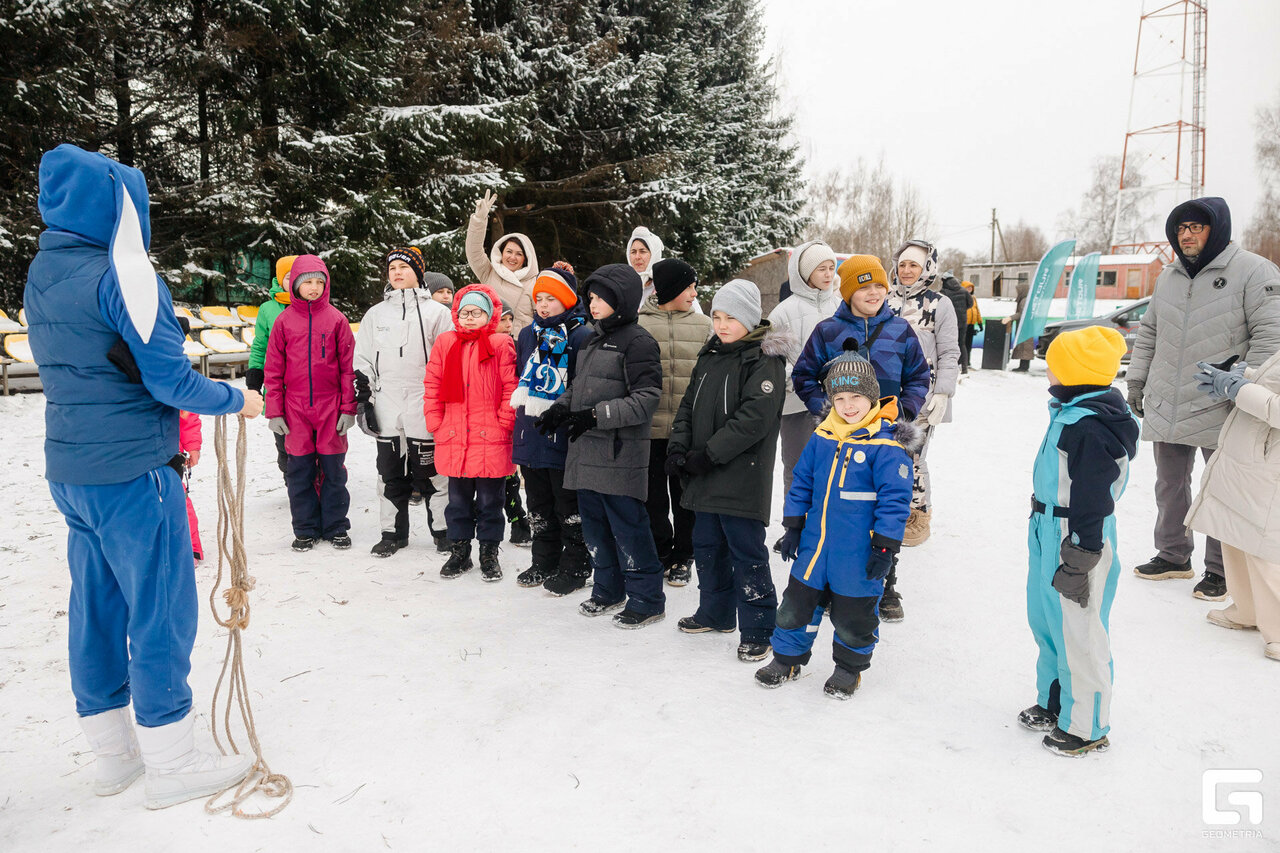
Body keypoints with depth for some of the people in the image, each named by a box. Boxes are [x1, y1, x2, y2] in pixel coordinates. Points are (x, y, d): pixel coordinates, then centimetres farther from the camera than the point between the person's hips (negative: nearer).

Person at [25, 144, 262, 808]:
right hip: (133, 473, -8)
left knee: (96, 605, 15)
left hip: (69, 471, 8)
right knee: (160, 609, 1)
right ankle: (171, 766, 12)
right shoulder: (122, 273, -15)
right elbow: (170, 379, -17)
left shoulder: (40, 274, 12)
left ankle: (111, 754, 29)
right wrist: (237, 400, -2)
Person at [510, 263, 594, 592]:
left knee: (569, 506, 4)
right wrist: (522, 415, 16)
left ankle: (575, 567, 18)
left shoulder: (582, 336, -8)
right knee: (539, 506, 17)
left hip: (563, 438, -7)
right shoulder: (527, 335, 13)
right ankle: (544, 562, 32)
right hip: (530, 435, 7)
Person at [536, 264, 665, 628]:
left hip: (619, 453, -9)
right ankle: (609, 590, 31)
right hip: (586, 450, 9)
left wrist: (597, 415, -22)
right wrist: (561, 408, 6)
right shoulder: (592, 340, 17)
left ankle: (647, 599, 10)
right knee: (594, 523, 15)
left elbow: (645, 400, -16)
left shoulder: (637, 341, -9)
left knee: (627, 525, -4)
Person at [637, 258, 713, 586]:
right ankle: (660, 554, 27)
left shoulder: (703, 325, 5)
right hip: (650, 427, -1)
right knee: (653, 497, 10)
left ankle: (683, 557, 25)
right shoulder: (639, 325, -1)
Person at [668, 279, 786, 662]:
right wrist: (678, 447, -1)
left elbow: (754, 419, -20)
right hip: (704, 477, 8)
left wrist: (708, 454, -20)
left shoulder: (765, 361, -11)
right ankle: (716, 612, 34)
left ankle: (758, 628, 10)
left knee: (747, 551, -2)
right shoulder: (710, 356, 14)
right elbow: (689, 405, 15)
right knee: (707, 545, 18)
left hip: (742, 477, -8)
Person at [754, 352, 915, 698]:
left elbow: (894, 498, -13)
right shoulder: (821, 439, 2)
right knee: (797, 602, 14)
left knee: (852, 617, 11)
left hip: (859, 552, -4)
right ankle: (787, 657, 34)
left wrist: (884, 548, -14)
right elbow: (801, 483, 11)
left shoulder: (887, 445, -13)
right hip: (815, 543, 5)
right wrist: (793, 527, 10)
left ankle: (849, 666, 35)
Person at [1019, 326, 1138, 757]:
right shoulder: (1070, 413, 9)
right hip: (1049, 532, 11)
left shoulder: (1091, 427, -24)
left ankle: (1086, 727, 20)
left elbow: (1092, 502, -23)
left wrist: (1078, 561, -19)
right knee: (1046, 622, 21)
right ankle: (1053, 703, 38)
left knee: (1079, 634, 3)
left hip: (1077, 542, -10)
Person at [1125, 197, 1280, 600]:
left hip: (1219, 415, -6)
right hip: (1166, 411, 6)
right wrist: (1136, 381, 13)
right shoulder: (1168, 277, 11)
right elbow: (1149, 333, 18)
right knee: (1169, 486, 15)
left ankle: (1220, 570, 20)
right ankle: (1174, 556, 30)